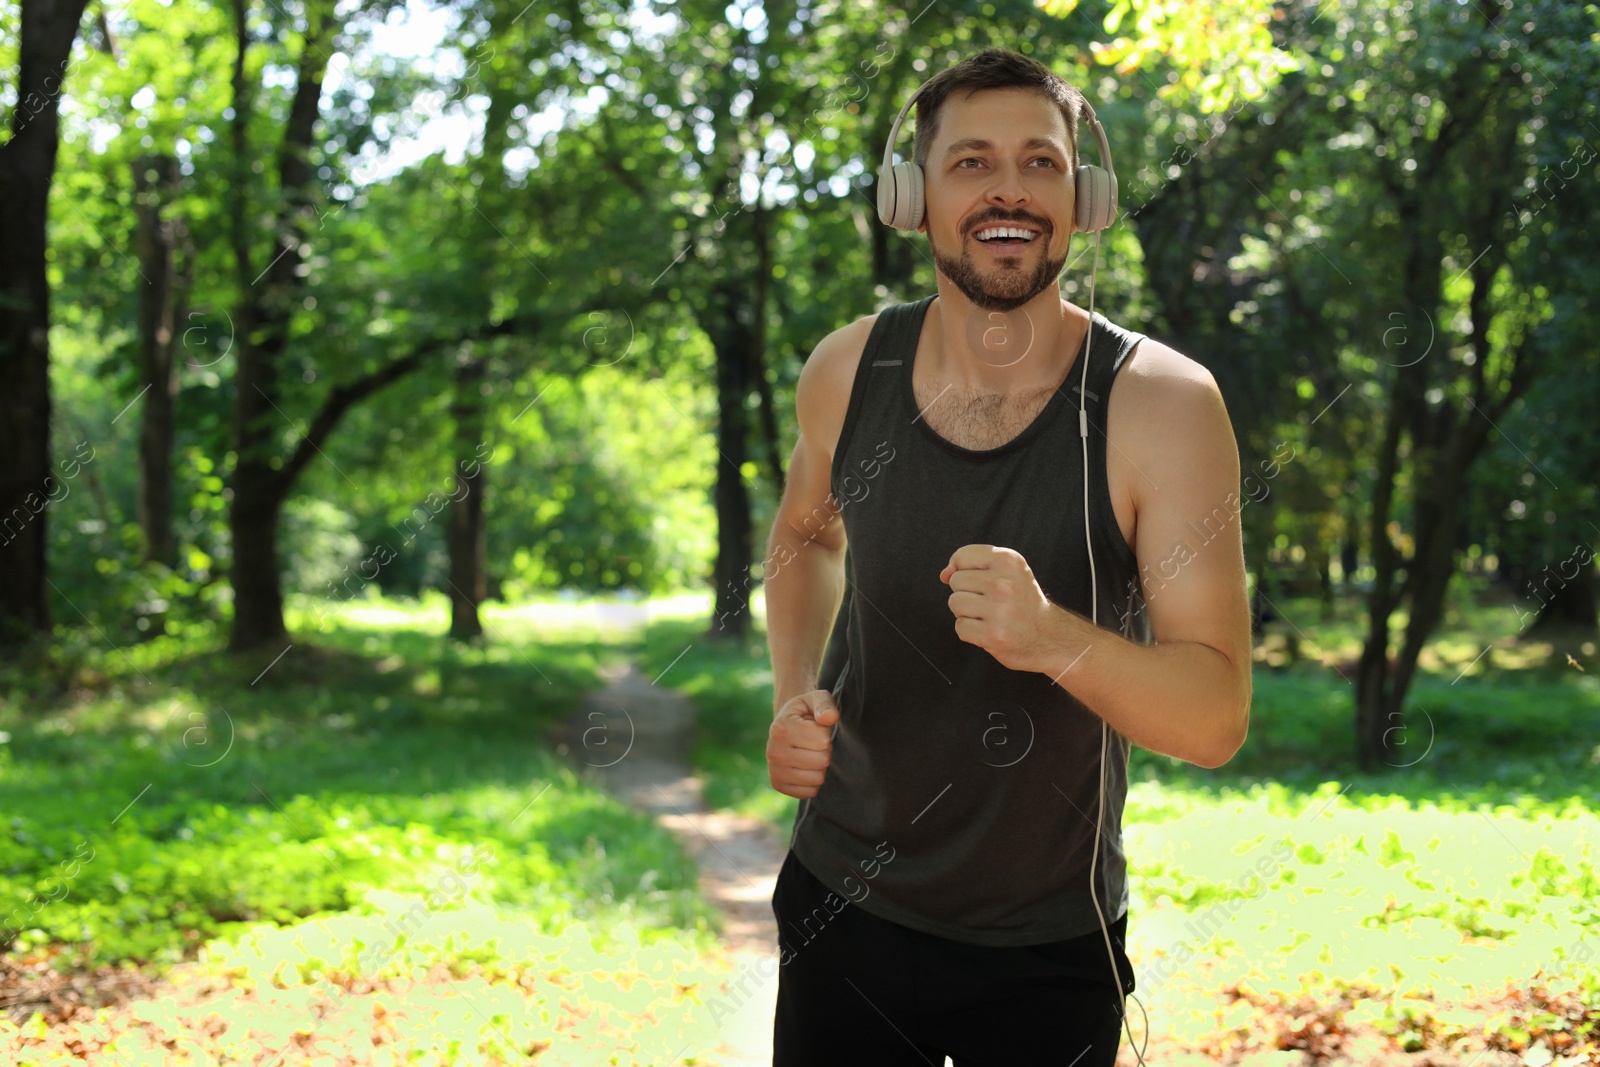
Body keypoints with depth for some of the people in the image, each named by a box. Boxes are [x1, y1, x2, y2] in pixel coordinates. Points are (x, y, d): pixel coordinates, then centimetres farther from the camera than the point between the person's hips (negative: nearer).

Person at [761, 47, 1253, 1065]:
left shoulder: (1162, 403, -17)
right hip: (843, 904, 3)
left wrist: (1052, 636, -37)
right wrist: (794, 698, -1)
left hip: (1048, 948, -2)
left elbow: (1217, 721, -19)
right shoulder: (847, 370, -7)